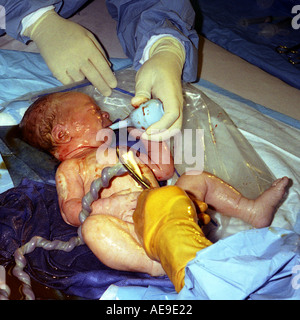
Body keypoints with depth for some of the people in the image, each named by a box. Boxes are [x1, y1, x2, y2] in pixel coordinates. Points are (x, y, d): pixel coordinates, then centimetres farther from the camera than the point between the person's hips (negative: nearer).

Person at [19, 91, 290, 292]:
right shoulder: (70, 167, 12)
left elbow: (166, 171, 35)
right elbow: (70, 211, -4)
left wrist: (155, 140, 26)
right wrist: (108, 205, -20)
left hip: (160, 211, 7)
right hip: (126, 223, -7)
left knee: (199, 179, 9)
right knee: (93, 225, -36)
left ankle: (251, 210, 4)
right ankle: (155, 265, -43)